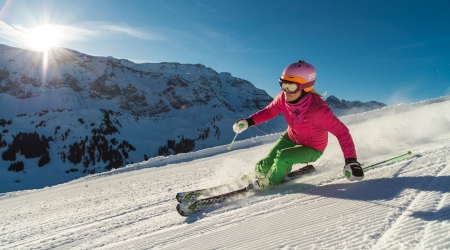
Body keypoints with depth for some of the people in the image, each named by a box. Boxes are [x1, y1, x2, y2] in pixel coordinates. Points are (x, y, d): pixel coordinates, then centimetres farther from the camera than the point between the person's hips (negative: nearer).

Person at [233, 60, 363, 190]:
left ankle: (271, 181, 3)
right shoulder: (283, 97, -23)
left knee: (282, 157, -29)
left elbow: (341, 132, -31)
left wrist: (351, 160, -39)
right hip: (291, 138, 4)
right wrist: (249, 121, -20)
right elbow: (269, 111, -5)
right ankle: (261, 170, 34)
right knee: (263, 166, -4)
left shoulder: (318, 109, -38)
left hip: (312, 149, -4)